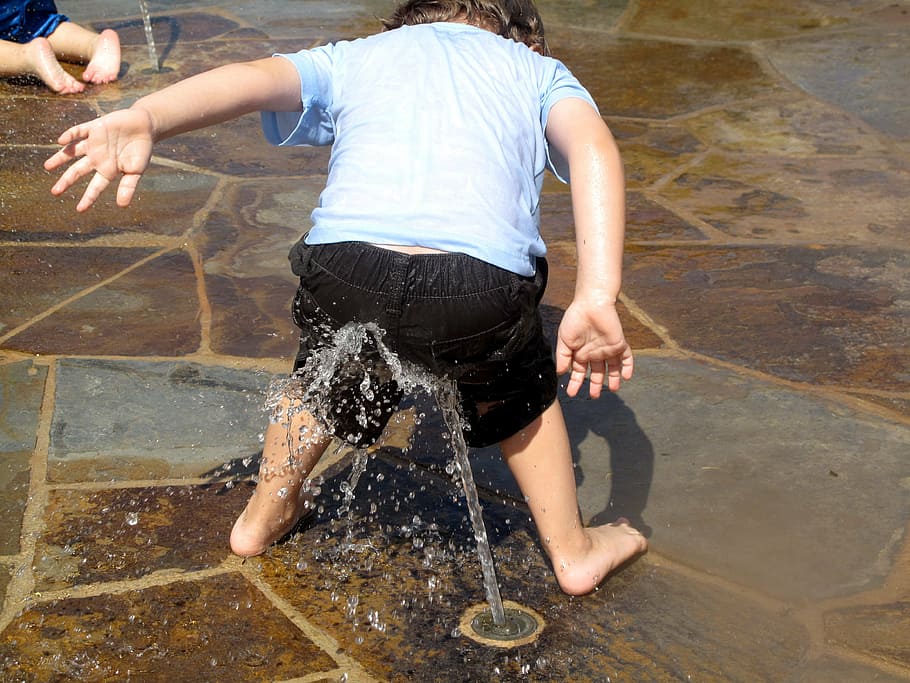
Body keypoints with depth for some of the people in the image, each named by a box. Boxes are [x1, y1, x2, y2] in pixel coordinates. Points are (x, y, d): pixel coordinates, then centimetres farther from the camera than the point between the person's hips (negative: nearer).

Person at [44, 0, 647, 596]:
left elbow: (248, 78, 10)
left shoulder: (351, 57, 31)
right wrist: (597, 299, -6)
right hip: (481, 284, -1)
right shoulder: (540, 70, 29)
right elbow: (594, 148, 6)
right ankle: (573, 550, 46)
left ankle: (263, 519, 54)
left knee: (326, 380, 35)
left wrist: (142, 120, -8)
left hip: (347, 263, 2)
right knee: (521, 396, 32)